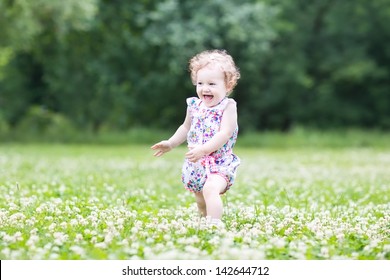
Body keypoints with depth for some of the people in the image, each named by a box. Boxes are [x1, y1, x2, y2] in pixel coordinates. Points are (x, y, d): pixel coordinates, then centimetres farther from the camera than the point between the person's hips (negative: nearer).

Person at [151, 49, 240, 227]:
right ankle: (206, 219, 42)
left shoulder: (228, 106, -12)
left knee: (210, 189, -32)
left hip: (219, 163, -6)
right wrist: (170, 143, 18)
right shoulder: (194, 106, 5)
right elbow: (186, 128, 23)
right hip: (196, 164, 7)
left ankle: (215, 223, -34)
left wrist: (203, 149, -31)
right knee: (200, 200, 19)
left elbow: (224, 134, -23)